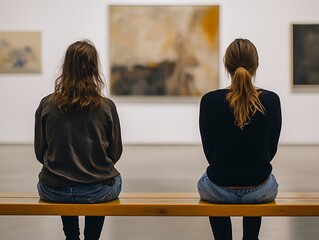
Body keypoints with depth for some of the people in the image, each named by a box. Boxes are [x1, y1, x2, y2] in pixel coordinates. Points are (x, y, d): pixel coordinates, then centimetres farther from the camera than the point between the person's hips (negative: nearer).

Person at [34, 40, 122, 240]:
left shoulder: (47, 105, -6)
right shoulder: (107, 107, -8)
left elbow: (40, 153, 2)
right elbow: (115, 153, 1)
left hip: (54, 192, 2)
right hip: (97, 192, -1)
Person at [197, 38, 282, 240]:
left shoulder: (210, 101, -12)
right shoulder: (271, 100, -10)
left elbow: (209, 151, 0)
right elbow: (271, 150, 3)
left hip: (219, 189, -1)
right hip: (260, 190, 1)